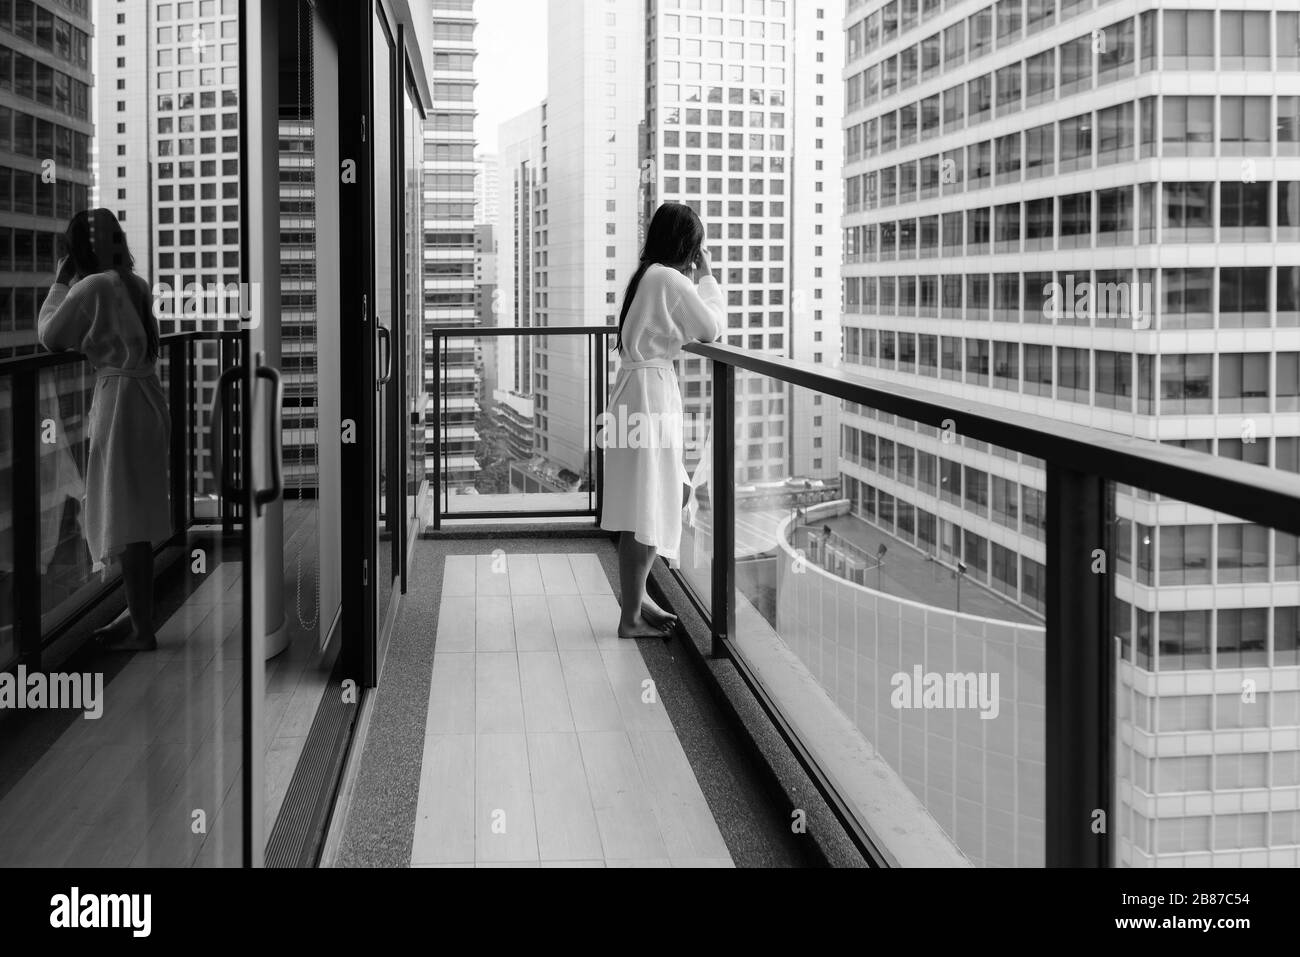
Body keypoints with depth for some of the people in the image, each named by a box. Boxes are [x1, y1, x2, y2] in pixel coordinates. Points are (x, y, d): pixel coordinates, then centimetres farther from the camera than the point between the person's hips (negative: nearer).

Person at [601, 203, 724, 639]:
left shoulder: (647, 275, 14)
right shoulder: (671, 279, -15)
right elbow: (711, 329, -10)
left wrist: (695, 280, 13)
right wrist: (706, 277, 1)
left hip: (642, 387, 10)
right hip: (650, 392, -10)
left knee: (676, 491, 18)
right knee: (645, 513, -3)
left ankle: (636, 592, 26)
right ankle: (631, 617, 4)